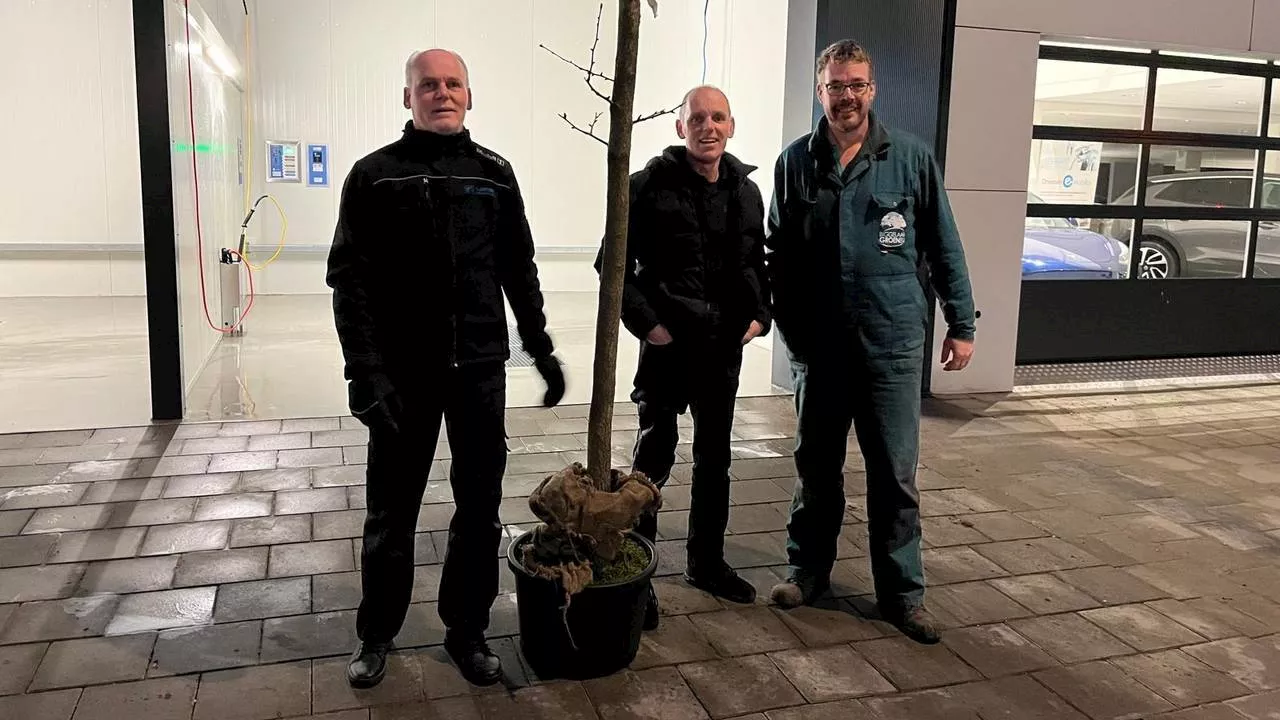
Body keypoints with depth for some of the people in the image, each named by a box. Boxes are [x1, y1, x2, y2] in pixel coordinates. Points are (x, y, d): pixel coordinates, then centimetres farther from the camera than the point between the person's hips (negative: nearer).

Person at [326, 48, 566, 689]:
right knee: (392, 510, 9)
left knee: (480, 506, 9)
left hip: (480, 369, 2)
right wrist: (365, 369, -15)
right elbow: (350, 279, -6)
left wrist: (541, 350, 9)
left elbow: (519, 270, 12)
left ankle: (467, 630, 26)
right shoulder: (374, 175, 0)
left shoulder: (495, 174, 8)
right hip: (403, 372, -2)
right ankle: (377, 635, 27)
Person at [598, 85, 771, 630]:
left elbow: (757, 260, 18)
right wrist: (647, 322, -13)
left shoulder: (746, 191, 9)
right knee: (655, 454, -3)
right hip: (668, 342, -6)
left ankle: (706, 561, 30)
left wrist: (759, 314, 4)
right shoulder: (650, 185, -8)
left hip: (725, 344, 6)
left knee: (714, 455, 15)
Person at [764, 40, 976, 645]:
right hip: (817, 345, 2)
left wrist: (961, 324, 2)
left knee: (895, 474, 4)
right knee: (816, 468, 14)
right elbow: (779, 254, 8)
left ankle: (903, 593, 18)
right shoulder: (795, 162, 3)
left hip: (892, 344, -1)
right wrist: (788, 326, 7)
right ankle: (807, 572, 30)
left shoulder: (911, 158, -1)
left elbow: (944, 247, 3)